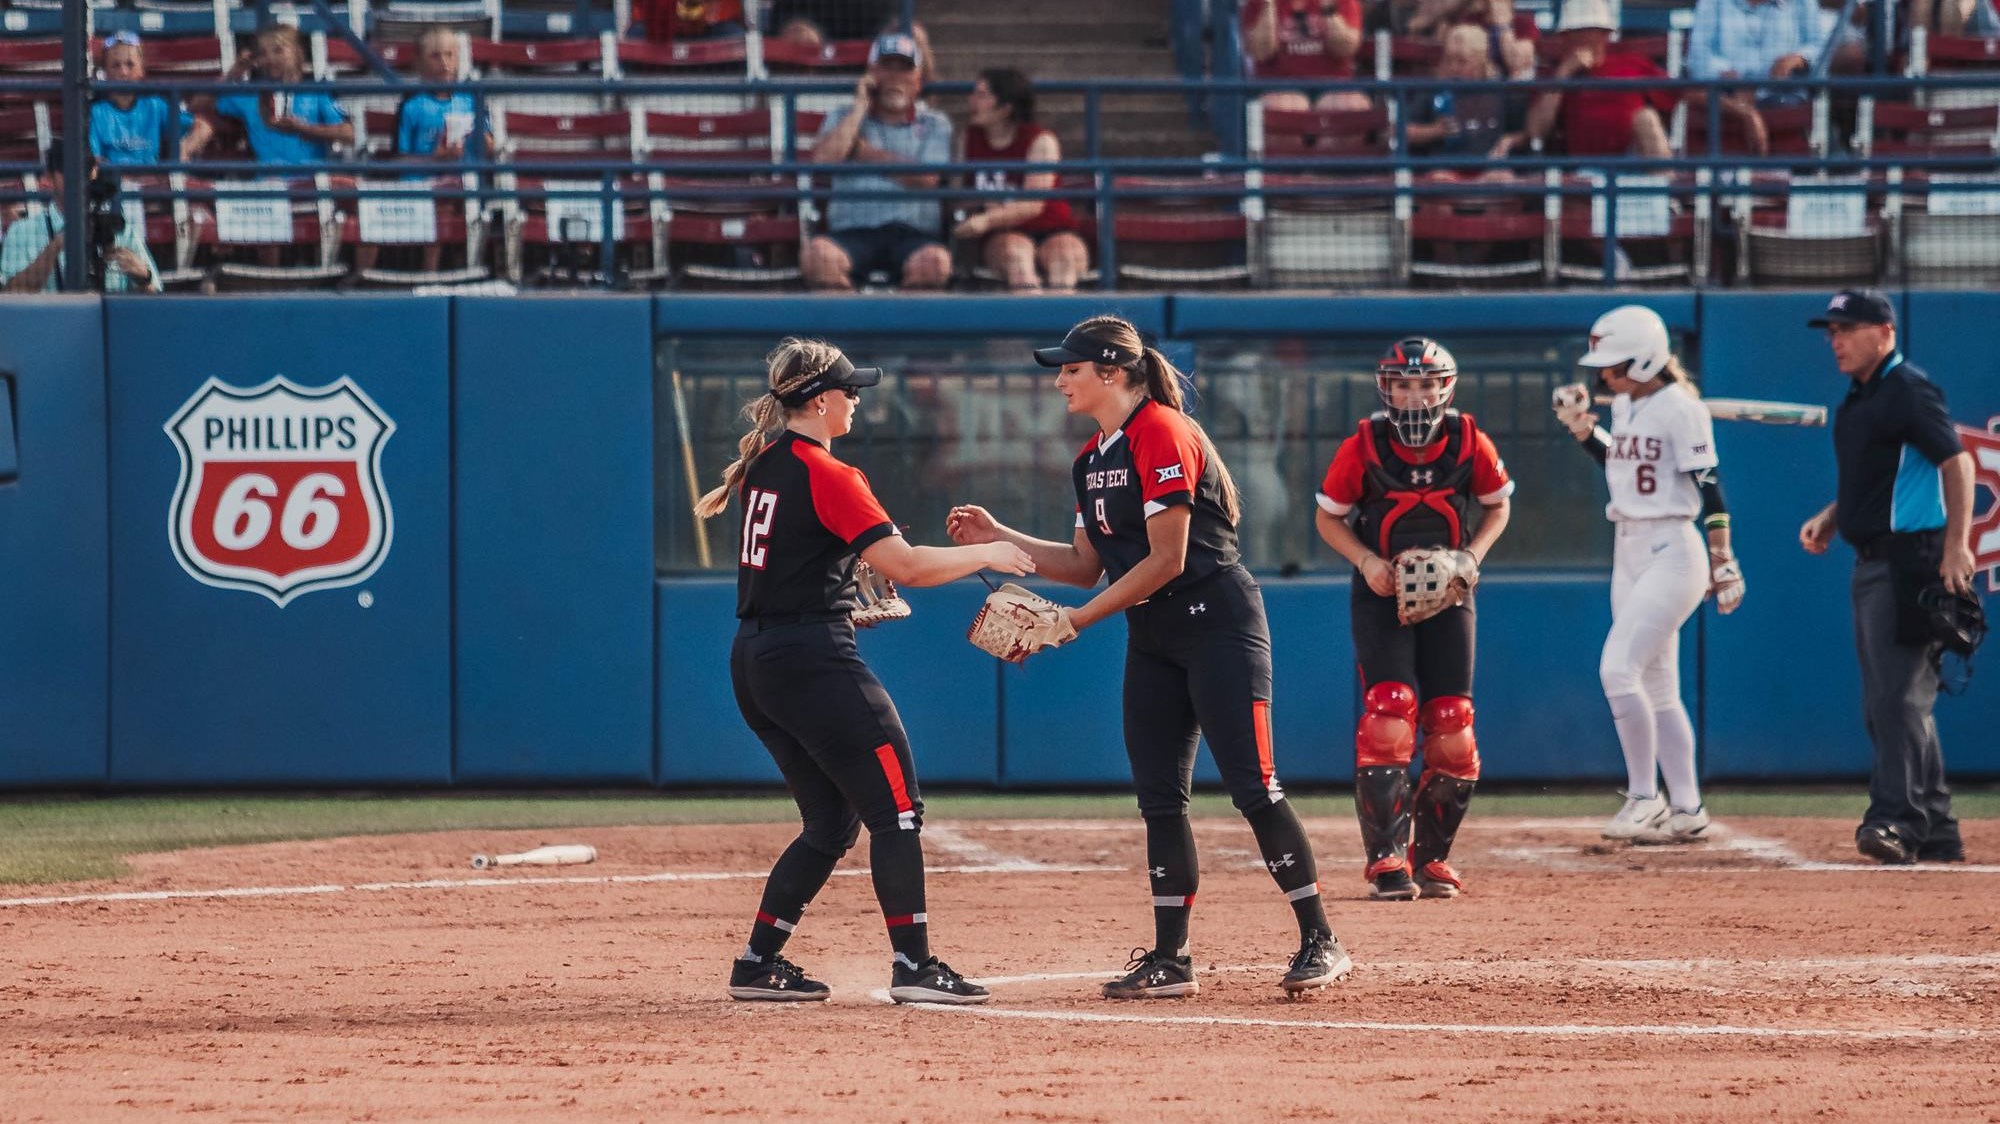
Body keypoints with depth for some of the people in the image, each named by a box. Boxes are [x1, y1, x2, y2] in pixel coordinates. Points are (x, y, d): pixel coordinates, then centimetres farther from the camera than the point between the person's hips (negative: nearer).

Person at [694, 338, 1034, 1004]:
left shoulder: (762, 461, 12)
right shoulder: (826, 475, -13)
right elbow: (903, 564, -19)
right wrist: (985, 555, -6)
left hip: (753, 662, 9)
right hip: (815, 661, -9)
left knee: (831, 823, 15)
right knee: (895, 806, -5)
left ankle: (758, 964, 13)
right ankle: (913, 966, -10)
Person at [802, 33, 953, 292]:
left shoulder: (934, 124, 18)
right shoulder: (843, 119, 22)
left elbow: (926, 179, 0)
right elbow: (823, 159, 1)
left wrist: (862, 150, 5)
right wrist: (861, 107, 6)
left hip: (913, 234, -1)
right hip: (852, 233, 1)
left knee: (934, 261, -37)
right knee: (819, 251, -35)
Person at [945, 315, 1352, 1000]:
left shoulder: (1163, 436, -16)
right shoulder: (1093, 460, 13)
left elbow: (1165, 561, -19)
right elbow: (1087, 565, 18)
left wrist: (1074, 620, -17)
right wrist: (998, 538, 10)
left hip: (1216, 621, -9)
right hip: (1152, 638, 9)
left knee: (1252, 786, -13)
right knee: (1158, 797, 6)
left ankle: (1320, 943, -10)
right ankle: (1170, 961, 9)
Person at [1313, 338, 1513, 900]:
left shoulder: (1470, 444, -9)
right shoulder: (1363, 447, -12)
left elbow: (1497, 505, 8)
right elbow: (1328, 516, 0)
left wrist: (1473, 554, -10)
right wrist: (1366, 560, -16)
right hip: (1382, 595, -2)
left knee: (1452, 731, -1)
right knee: (1387, 716, -17)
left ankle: (1432, 858, 14)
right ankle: (1386, 860, -13)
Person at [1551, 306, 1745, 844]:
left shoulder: (1680, 409, -13)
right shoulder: (1623, 406, 11)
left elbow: (1709, 487, -15)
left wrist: (1723, 563, -19)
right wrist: (1581, 428, 12)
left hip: (1671, 552, -9)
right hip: (1628, 552, 9)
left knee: (1619, 667, -17)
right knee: (1657, 687, 9)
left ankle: (1645, 799, -9)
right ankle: (1686, 812, 13)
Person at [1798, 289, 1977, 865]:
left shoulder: (1908, 390, -11)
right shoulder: (1857, 399, 17)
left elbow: (1956, 462, -18)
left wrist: (1956, 545, -26)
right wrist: (1829, 519, 11)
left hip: (1911, 557, -10)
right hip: (1872, 562, 10)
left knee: (1898, 694, -16)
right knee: (1883, 702, 11)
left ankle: (1897, 820, -21)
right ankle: (1935, 833, 16)